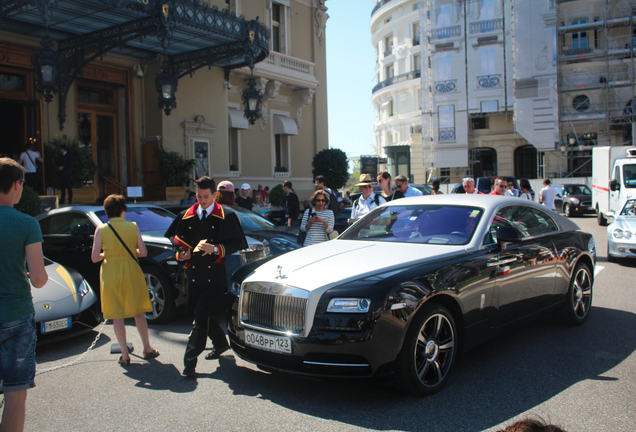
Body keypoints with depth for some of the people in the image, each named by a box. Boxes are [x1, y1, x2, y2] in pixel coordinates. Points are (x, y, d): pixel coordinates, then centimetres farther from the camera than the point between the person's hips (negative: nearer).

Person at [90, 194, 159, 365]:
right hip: (131, 272, 1)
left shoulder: (101, 229, -5)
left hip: (111, 275, -1)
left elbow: (94, 258, -6)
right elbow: (143, 252, -6)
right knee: (139, 312, 14)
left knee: (117, 316, 7)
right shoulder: (132, 226, -4)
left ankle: (125, 355, 9)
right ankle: (147, 349, 21)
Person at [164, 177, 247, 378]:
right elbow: (176, 240, 18)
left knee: (201, 316, -11)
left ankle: (190, 360, -7)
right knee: (203, 315, 15)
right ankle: (221, 343, 38)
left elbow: (237, 244, -5)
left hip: (215, 276, -5)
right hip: (194, 275, 5)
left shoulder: (226, 217, -1)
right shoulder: (186, 216, 12)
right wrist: (181, 255, -2)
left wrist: (216, 249, -20)